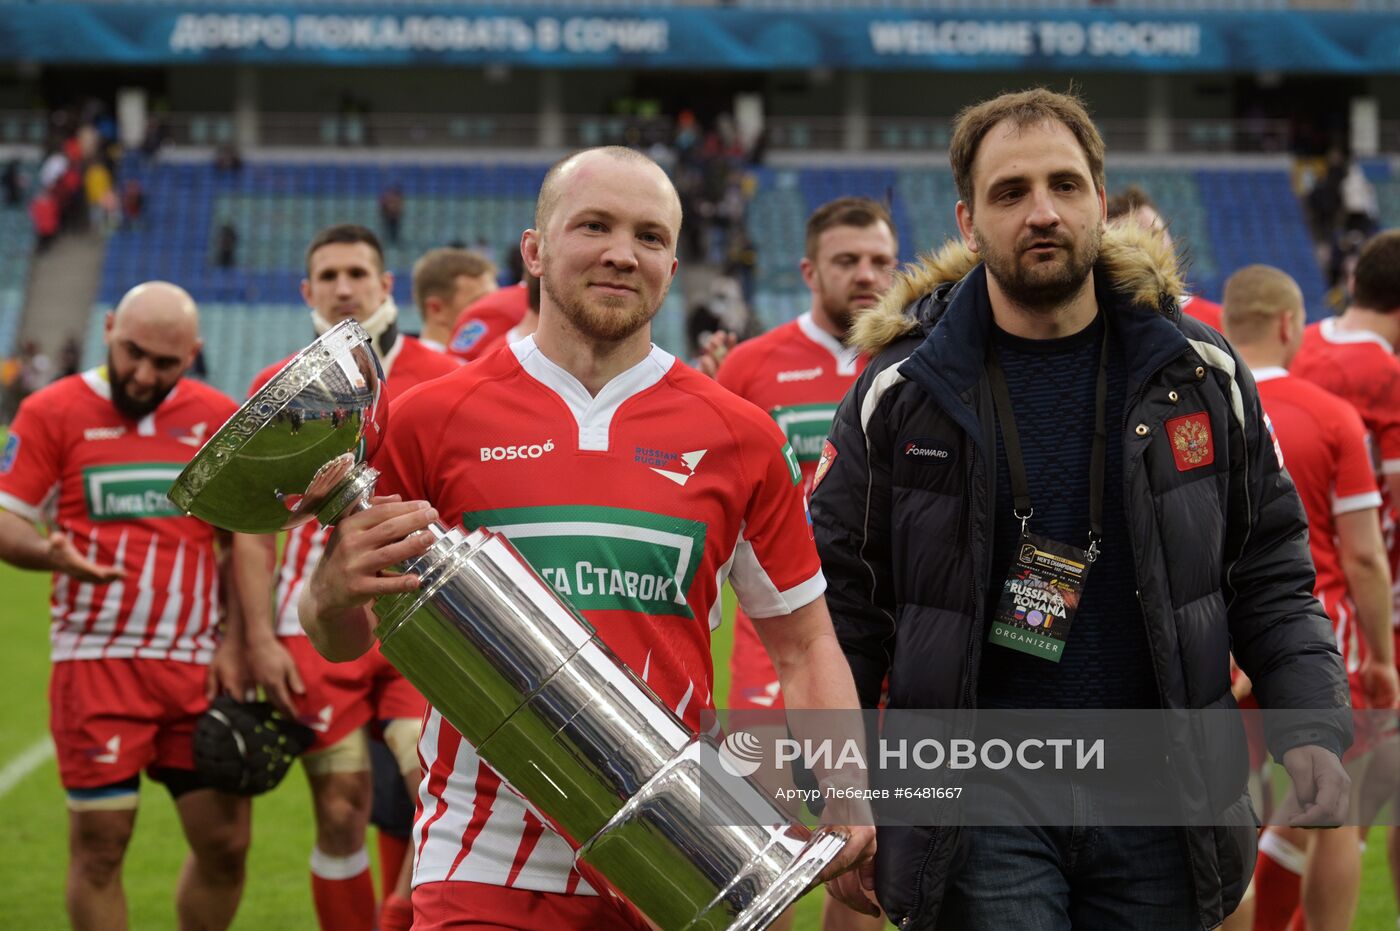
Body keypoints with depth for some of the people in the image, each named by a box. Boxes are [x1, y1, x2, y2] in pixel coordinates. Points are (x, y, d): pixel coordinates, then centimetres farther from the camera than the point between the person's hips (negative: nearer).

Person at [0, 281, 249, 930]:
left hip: (196, 665, 3)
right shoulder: (55, 411, 1)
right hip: (96, 660, -3)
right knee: (100, 843, -4)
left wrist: (233, 644, 4)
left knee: (225, 843, 2)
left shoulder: (219, 419, 9)